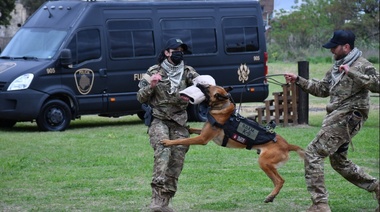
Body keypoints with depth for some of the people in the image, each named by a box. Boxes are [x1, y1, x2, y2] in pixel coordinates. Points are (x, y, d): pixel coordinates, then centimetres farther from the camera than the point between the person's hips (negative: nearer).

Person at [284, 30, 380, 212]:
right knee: (339, 162, 19)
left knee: (312, 154, -14)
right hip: (337, 118, 10)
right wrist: (298, 80, 13)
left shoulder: (362, 65, -9)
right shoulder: (337, 67, 18)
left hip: (346, 119, -10)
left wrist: (352, 73, -27)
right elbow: (321, 89, 22)